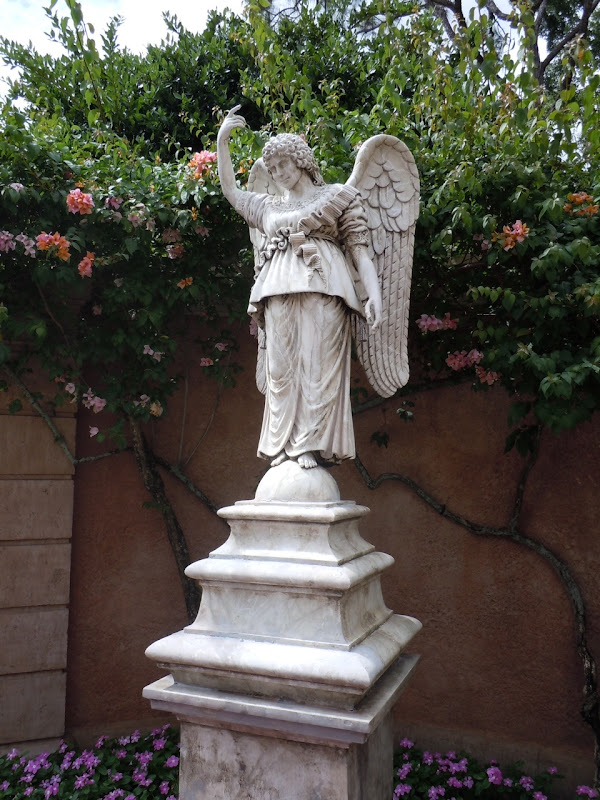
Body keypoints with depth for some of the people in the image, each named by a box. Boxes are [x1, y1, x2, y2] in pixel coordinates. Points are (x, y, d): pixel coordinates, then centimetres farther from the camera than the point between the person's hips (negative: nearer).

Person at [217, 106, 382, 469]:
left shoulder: (337, 195, 14)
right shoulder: (269, 206, 28)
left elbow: (359, 247, 5)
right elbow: (231, 190, 33)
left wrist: (373, 292, -9)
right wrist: (222, 140, 26)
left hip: (322, 285, -4)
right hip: (279, 290, 4)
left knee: (318, 361, -11)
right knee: (281, 366, -3)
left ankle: (312, 444, -11)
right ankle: (284, 444, -1)